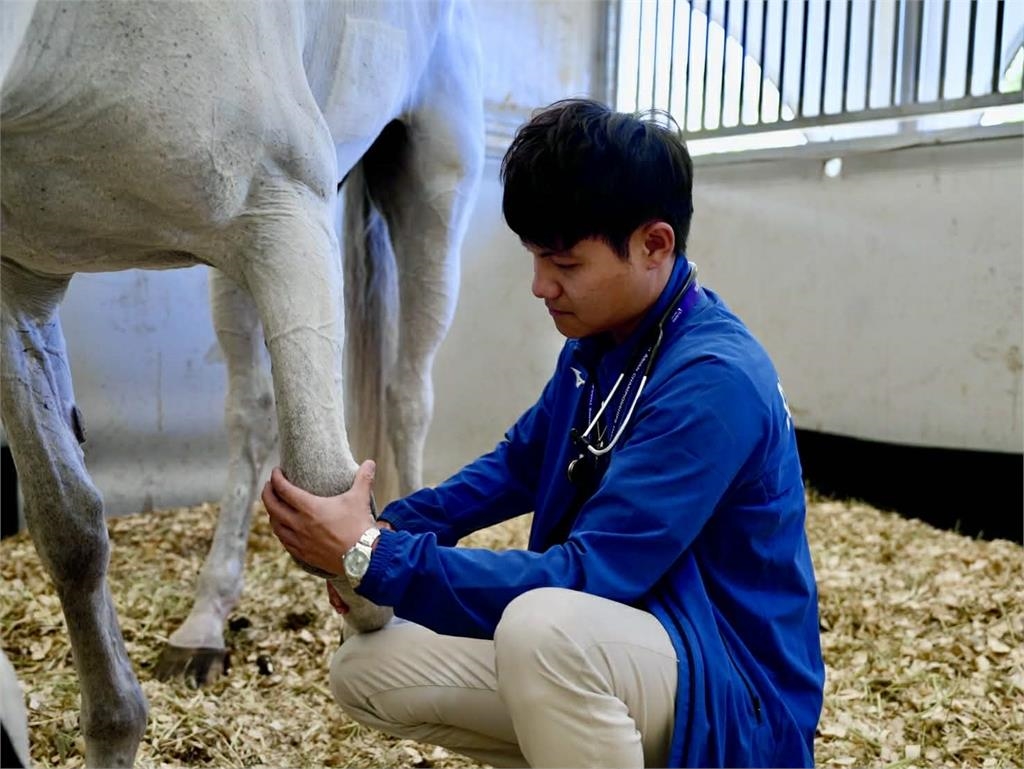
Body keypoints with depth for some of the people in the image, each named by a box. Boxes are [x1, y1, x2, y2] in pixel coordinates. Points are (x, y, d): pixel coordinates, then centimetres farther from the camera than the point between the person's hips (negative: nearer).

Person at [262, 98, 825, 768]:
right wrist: (393, 528, 0)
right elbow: (520, 462, 16)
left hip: (735, 695, -8)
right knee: (368, 668, 2)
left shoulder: (714, 381, -25)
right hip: (619, 644, 8)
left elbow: (584, 578, -29)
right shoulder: (598, 343, 1)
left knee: (543, 625, -39)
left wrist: (377, 558, -26)